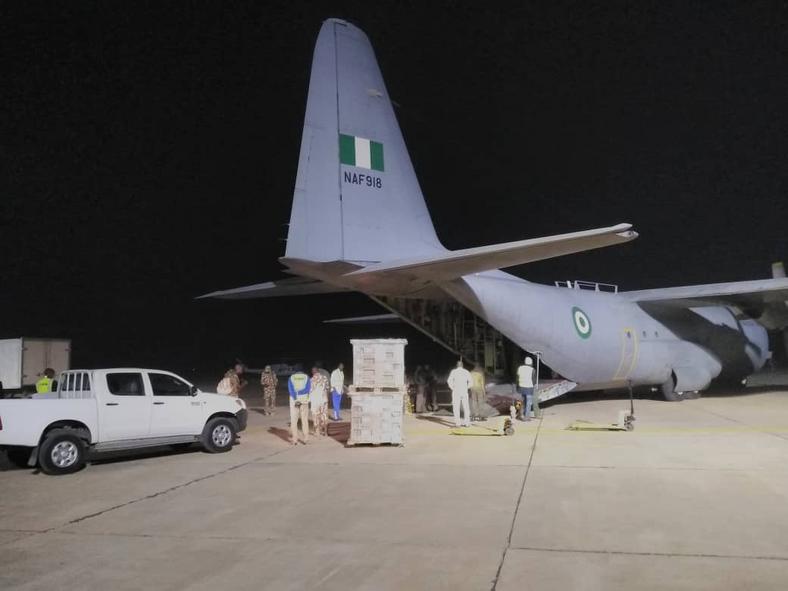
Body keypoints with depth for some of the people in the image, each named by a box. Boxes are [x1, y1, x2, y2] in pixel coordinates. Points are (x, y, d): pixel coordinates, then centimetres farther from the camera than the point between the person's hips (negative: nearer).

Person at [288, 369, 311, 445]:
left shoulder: (291, 378, 12)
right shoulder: (306, 377, 12)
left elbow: (291, 390, -7)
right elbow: (307, 389, -6)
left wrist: (296, 400, -14)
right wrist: (299, 393, -10)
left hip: (294, 401, 0)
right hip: (304, 400, 0)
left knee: (294, 421, 6)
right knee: (305, 420, 9)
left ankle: (294, 439, 4)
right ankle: (306, 439, 6)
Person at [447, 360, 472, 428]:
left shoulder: (454, 371, -2)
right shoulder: (466, 372, 7)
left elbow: (449, 381, -13)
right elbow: (470, 382, -1)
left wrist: (452, 388, -1)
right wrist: (466, 388, 9)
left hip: (456, 392, -3)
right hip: (464, 392, 3)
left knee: (456, 407, 1)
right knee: (466, 407, 8)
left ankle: (457, 423, -3)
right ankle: (467, 422, 6)